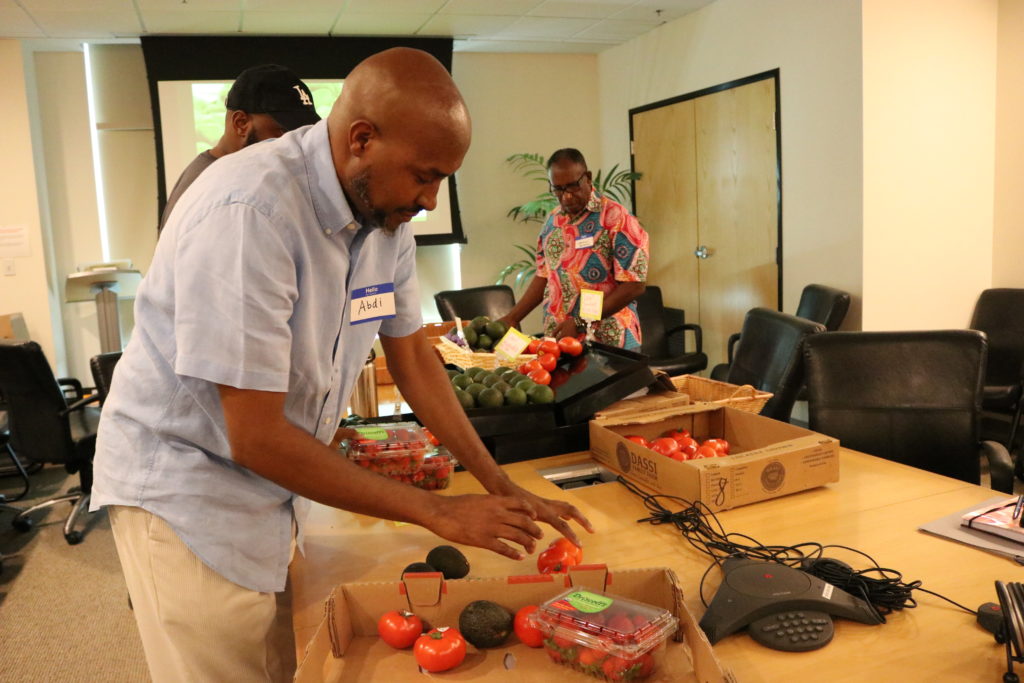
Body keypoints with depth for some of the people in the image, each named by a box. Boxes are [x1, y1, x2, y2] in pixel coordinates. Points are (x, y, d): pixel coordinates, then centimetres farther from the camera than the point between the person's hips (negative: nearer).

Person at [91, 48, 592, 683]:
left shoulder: (386, 210, -5)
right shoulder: (249, 210, -29)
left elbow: (411, 352, 5)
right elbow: (255, 437, -28)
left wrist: (501, 486, 0)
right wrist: (438, 512, -22)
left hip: (277, 488, 7)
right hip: (186, 490, -6)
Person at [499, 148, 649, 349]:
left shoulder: (616, 218, -11)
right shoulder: (552, 220, 8)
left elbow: (635, 285, -15)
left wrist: (580, 322, -19)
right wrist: (513, 318, 8)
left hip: (608, 344, -5)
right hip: (557, 340, 5)